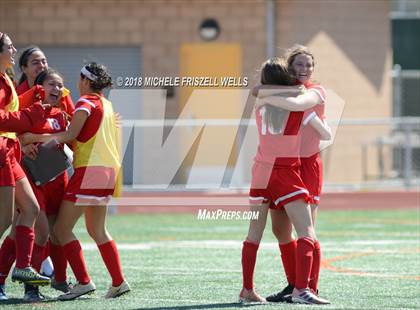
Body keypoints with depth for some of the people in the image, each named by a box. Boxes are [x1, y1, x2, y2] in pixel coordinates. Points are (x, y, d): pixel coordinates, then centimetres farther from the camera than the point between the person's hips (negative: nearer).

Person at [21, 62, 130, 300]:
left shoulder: (87, 101, -7)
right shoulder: (107, 105, 18)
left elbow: (71, 135, -16)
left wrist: (35, 137, -13)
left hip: (89, 171, -9)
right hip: (108, 171, 9)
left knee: (62, 228, -6)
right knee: (97, 230, 18)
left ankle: (83, 281, -14)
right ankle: (119, 282, 16)